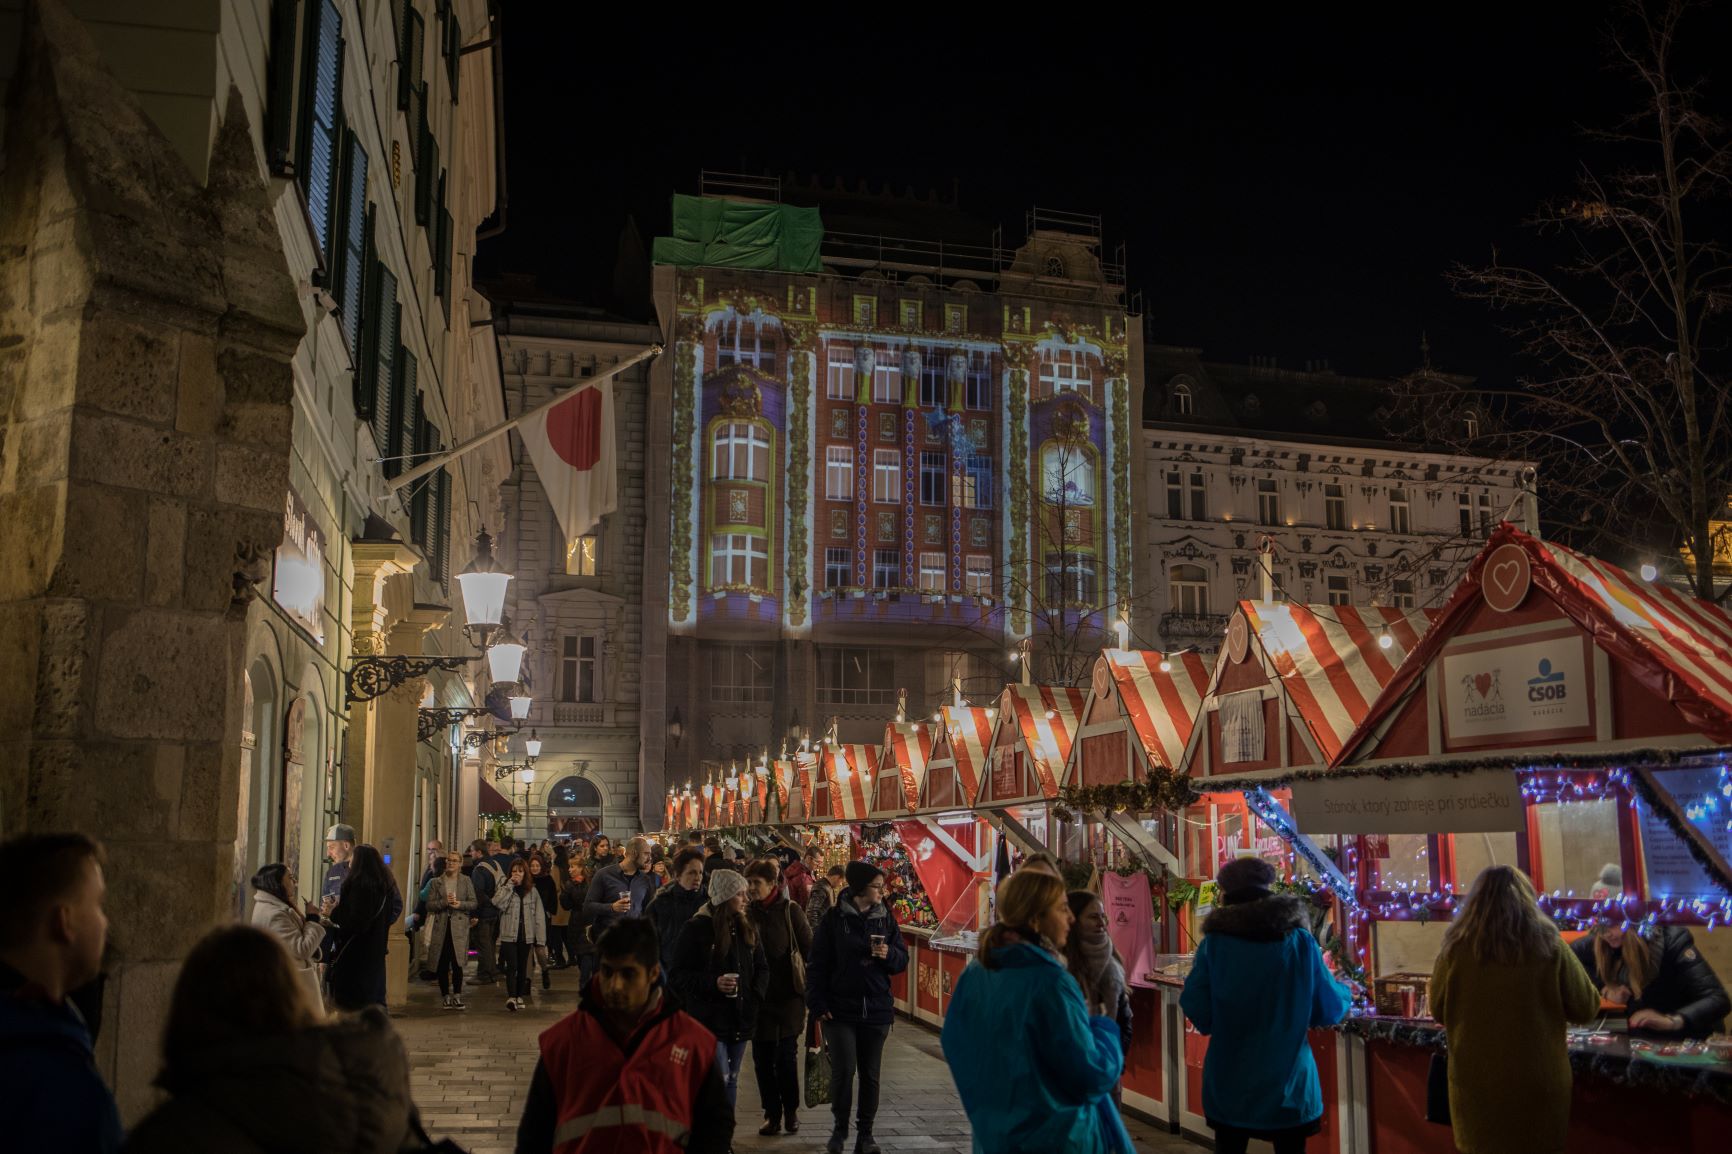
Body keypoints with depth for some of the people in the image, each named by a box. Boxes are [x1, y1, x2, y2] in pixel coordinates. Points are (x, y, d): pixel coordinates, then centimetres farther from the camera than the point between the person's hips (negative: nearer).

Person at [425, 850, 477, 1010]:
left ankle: (457, 996, -1)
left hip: (459, 926, -1)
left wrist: (460, 904, -12)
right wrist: (444, 902, -13)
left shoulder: (466, 881, 8)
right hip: (440, 926, 1)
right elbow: (429, 905, 2)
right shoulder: (436, 882, 9)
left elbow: (473, 903, 5)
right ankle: (447, 997, 12)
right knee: (442, 965, 2)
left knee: (457, 963, -8)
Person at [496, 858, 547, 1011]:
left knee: (523, 967, 10)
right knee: (512, 966, -12)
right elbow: (497, 903, -19)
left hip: (526, 935, 2)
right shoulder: (505, 889, 3)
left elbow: (539, 915, 5)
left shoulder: (532, 891, 7)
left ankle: (520, 996, 19)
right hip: (509, 934, -2)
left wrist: (540, 937, 0)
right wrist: (510, 885, -14)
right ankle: (511, 996, -19)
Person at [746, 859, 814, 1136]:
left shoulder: (790, 910, -5)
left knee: (787, 1056, 2)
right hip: (758, 996, 2)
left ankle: (791, 1111, 19)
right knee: (762, 1057, 4)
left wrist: (810, 986, -5)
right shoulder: (747, 913, 2)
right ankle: (772, 1113, 16)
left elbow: (808, 948, -2)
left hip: (788, 994, -2)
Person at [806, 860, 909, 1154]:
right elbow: (818, 964, -3)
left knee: (870, 1075, 8)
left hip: (876, 1010, 3)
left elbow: (902, 961, 8)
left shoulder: (885, 918, 4)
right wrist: (818, 1005, -8)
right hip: (840, 1009, -3)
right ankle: (839, 1129, 15)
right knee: (843, 1070, -6)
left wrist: (888, 954, -14)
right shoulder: (834, 918, -4)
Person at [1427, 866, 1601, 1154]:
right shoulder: (1548, 946, -11)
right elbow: (1586, 1008, 1)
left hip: (1476, 1084, 0)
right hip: (1537, 1084, 0)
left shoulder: (1456, 949, -11)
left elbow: (1438, 1011, 4)